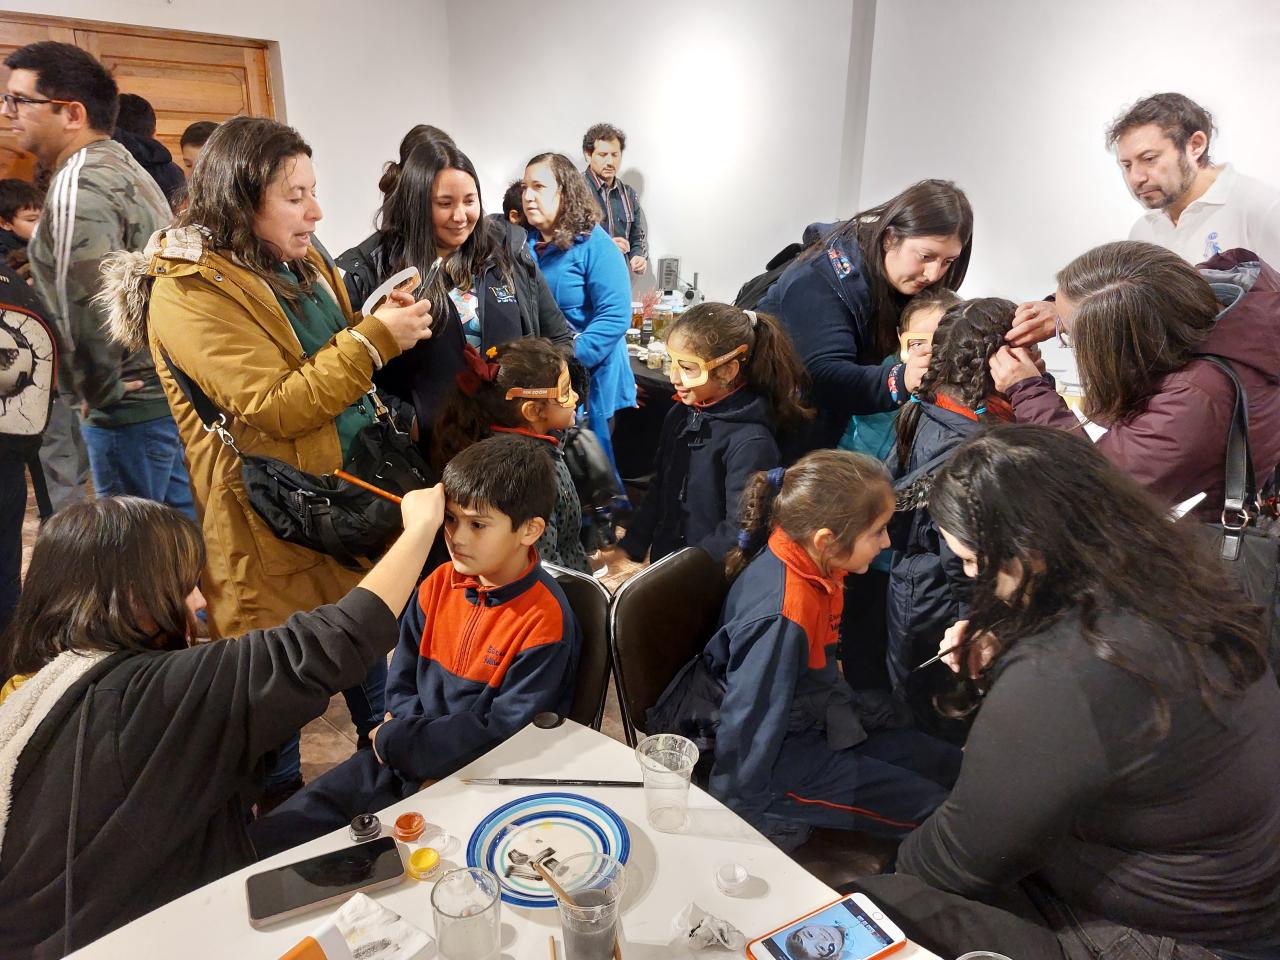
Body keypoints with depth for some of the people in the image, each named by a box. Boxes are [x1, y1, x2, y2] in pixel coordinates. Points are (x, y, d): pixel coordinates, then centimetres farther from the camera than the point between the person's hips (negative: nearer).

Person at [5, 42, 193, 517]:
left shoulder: (78, 184, -16)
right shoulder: (126, 165, 15)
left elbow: (84, 306, -26)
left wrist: (99, 392, -11)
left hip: (132, 407, -9)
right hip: (174, 389, 9)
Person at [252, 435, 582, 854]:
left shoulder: (545, 621, -22)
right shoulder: (439, 584, -1)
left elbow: (504, 732, -20)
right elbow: (402, 681, 10)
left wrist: (394, 741, -14)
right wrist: (414, 728, -11)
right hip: (398, 758, 6)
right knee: (268, 838, -2)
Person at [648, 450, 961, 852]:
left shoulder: (813, 563, -9)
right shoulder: (781, 618, -37)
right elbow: (749, 723, -28)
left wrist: (849, 711, 21)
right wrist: (740, 818, -18)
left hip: (812, 722, 9)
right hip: (775, 752, -9)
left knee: (947, 764, 12)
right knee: (927, 805, -7)